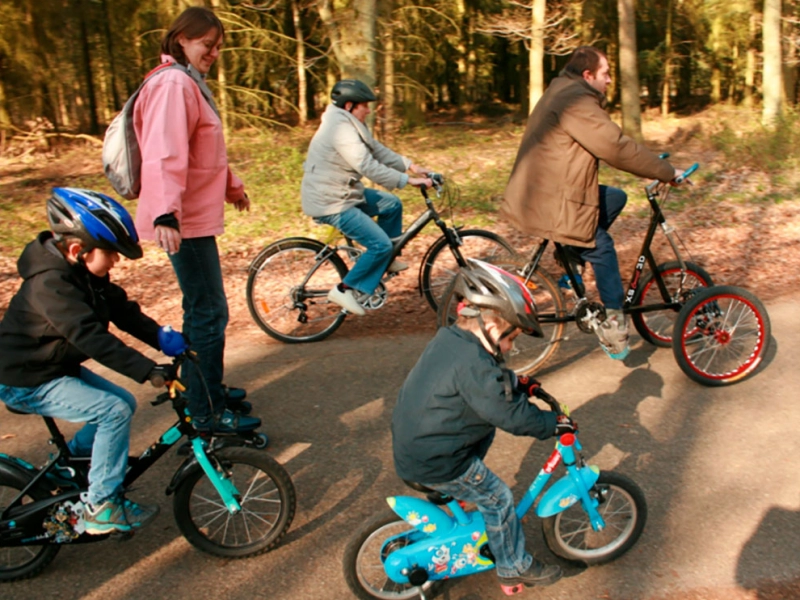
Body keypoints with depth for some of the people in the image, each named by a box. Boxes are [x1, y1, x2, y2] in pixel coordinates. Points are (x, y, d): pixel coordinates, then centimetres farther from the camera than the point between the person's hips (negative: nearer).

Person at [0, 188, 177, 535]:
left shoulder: (85, 272, 1)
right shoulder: (50, 283, -29)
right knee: (115, 411, -20)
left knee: (123, 401, 7)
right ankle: (101, 507, -8)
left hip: (58, 367, 10)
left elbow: (123, 311, 2)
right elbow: (91, 337, -38)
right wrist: (147, 371, -42)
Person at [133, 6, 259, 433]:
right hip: (184, 221, -11)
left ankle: (206, 390, 33)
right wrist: (165, 213, -40)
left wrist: (232, 187, 39)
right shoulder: (173, 84, -15)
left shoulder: (190, 83, 19)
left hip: (197, 216, 11)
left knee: (204, 310, 18)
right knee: (209, 313, -6)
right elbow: (163, 154, -28)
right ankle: (208, 414, 4)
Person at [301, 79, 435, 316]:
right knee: (380, 244, -14)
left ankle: (386, 261, 26)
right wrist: (408, 180, -24)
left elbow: (377, 150, 12)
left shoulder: (351, 124, 10)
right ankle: (345, 289, -4)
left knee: (392, 205, 15)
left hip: (346, 193, 11)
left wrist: (411, 166, 2)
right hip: (331, 203, -10)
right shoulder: (341, 129, -23)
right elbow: (369, 167, -28)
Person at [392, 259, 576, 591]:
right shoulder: (472, 364, -28)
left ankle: (458, 487, 32)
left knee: (485, 430, 23)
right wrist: (555, 423, -11)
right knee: (498, 498, 6)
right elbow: (511, 414, -23)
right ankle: (515, 567, 23)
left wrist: (519, 383, 15)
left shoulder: (449, 337, 2)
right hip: (431, 461, -9)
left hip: (411, 439, 9)